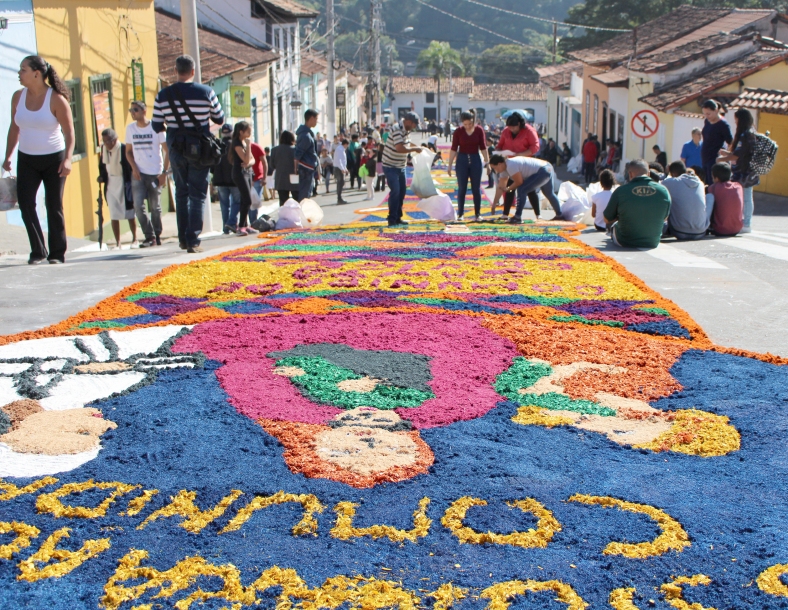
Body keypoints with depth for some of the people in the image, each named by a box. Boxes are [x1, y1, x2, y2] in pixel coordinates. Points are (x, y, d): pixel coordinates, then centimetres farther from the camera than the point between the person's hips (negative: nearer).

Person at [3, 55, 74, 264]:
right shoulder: (18, 96, 2)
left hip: (53, 159, -4)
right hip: (26, 159, 4)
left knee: (54, 206, 1)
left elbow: (69, 132, -11)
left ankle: (57, 253, 11)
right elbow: (14, 128, 12)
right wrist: (8, 156, 9)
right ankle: (38, 251, 2)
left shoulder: (56, 99, -12)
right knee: (25, 202, -8)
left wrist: (67, 159, -22)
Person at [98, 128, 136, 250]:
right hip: (110, 185, 5)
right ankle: (117, 243, 8)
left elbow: (131, 167, -11)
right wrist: (102, 177, 1)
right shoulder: (104, 149, 3)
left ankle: (135, 239, 20)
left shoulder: (124, 149, -14)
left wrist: (130, 185, -13)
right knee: (113, 215, 3)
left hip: (124, 184, -5)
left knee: (129, 214, 6)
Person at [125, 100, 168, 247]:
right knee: (138, 205, -11)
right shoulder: (130, 128, 7)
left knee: (155, 207, 3)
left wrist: (164, 172, -8)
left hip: (155, 174, -3)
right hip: (138, 173, 3)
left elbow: (168, 151, -3)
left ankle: (157, 236, 20)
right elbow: (128, 151, 15)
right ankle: (149, 236, -2)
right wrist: (134, 168, -1)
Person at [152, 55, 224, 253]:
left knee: (181, 193, 17)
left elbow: (157, 127, 3)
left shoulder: (163, 95, -2)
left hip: (176, 150, 2)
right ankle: (193, 241, -3)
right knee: (197, 195, 3)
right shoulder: (206, 92, -7)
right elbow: (219, 119, 4)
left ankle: (183, 238, 17)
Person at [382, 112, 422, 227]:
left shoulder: (405, 131, 7)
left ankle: (398, 217, 21)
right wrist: (414, 149, -20)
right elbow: (400, 148, -32)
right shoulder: (397, 130, -21)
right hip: (390, 166, -10)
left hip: (400, 167, 10)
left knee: (402, 191, 12)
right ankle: (392, 219, -8)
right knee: (395, 191, -14)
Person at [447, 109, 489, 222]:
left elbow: (483, 147, 4)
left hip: (475, 160, 1)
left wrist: (487, 161, 2)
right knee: (461, 189, 2)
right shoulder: (458, 131, -6)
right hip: (462, 160, -1)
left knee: (476, 188, 4)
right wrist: (450, 165, -5)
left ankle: (478, 214, 11)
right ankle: (460, 214, 9)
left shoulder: (479, 130, -3)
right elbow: (454, 149, -4)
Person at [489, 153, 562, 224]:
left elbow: (519, 182, -19)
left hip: (542, 172, -11)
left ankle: (517, 217, -12)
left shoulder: (511, 166, -22)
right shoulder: (504, 167, 9)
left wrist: (508, 189, -2)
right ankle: (559, 215, 47)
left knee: (522, 190, -15)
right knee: (549, 194, 28)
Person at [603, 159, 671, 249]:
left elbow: (607, 220, -5)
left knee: (613, 223, 29)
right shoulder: (664, 191, -12)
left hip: (625, 243, -2)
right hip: (653, 243, 3)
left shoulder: (620, 191, -19)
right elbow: (664, 218, 6)